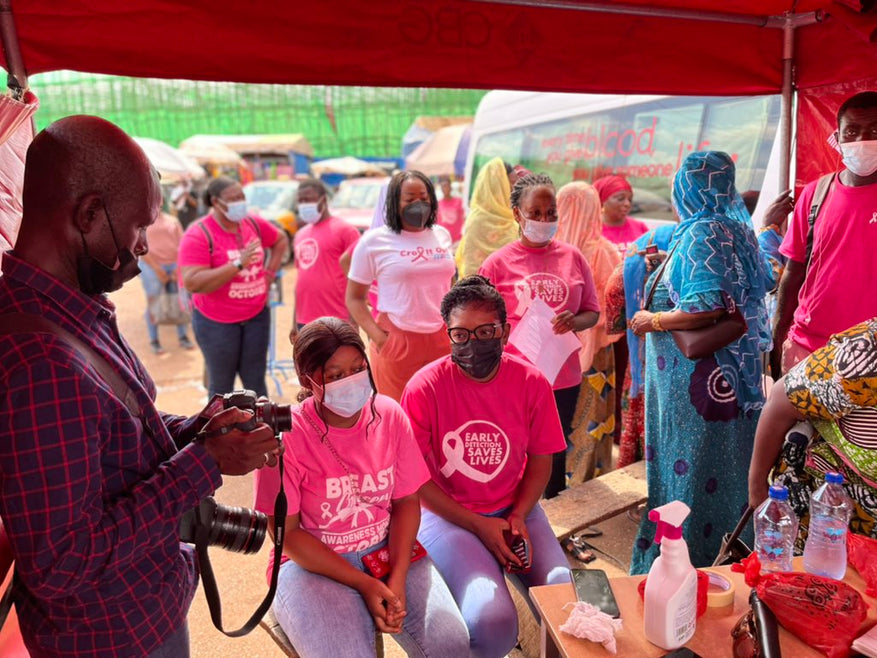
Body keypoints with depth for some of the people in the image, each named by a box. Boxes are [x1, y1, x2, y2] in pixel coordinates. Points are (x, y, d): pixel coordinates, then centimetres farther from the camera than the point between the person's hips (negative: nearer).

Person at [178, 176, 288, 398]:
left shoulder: (254, 224, 0)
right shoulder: (198, 235, -17)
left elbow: (280, 240, 20)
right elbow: (192, 283, -26)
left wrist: (270, 273, 6)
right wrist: (238, 264, -30)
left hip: (256, 316, 5)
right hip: (216, 321, -4)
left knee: (256, 381, 13)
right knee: (221, 384, 9)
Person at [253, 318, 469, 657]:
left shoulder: (389, 415, -6)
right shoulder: (286, 436, -15)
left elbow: (406, 502, -1)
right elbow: (286, 533, -11)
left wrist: (397, 578, -13)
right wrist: (364, 584, -14)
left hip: (389, 550, 3)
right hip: (314, 563, -2)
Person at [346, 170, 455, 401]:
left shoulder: (442, 235, 10)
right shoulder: (373, 241, -2)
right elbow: (354, 298, 1)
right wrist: (377, 336, -12)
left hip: (442, 340, 4)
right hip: (397, 342, -3)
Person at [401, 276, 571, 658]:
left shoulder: (531, 383, -5)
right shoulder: (424, 389, -14)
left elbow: (540, 462, 4)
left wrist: (517, 517, -11)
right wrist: (479, 526, -13)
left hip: (514, 509, 3)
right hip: (446, 514, -3)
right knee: (492, 621, -25)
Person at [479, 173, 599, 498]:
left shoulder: (573, 257, 4)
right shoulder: (498, 263, -4)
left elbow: (592, 311, 10)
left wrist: (574, 321, -12)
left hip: (564, 378, 3)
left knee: (556, 454, 16)